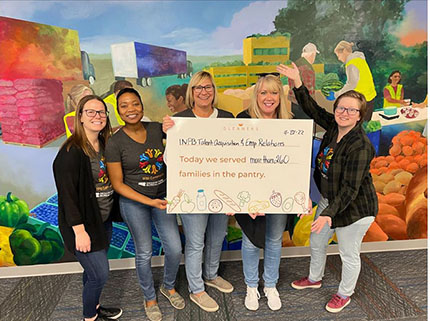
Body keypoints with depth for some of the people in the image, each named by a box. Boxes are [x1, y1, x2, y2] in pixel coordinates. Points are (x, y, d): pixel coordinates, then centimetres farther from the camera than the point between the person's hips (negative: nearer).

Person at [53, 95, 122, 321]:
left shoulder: (105, 145, 3)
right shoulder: (71, 152, -18)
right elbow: (67, 194, -19)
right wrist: (80, 231, -19)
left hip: (104, 220, 7)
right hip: (84, 224, -7)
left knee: (94, 270, 21)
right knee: (100, 274, 1)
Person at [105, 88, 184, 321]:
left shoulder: (156, 129, -5)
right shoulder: (115, 143, -14)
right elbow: (118, 184, -10)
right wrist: (149, 201, -19)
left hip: (162, 196, 3)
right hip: (133, 202, -3)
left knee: (175, 249, 7)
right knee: (144, 253, 11)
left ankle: (169, 287, 39)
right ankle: (149, 299, 38)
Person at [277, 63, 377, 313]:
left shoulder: (360, 146, -29)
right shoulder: (334, 126, -7)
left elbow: (350, 188, -29)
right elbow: (312, 109, 4)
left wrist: (329, 214, -33)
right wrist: (298, 82, -5)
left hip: (355, 208, -8)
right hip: (329, 200, 8)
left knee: (349, 254, 14)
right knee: (316, 242, 23)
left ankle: (345, 294, 41)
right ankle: (315, 278, 51)